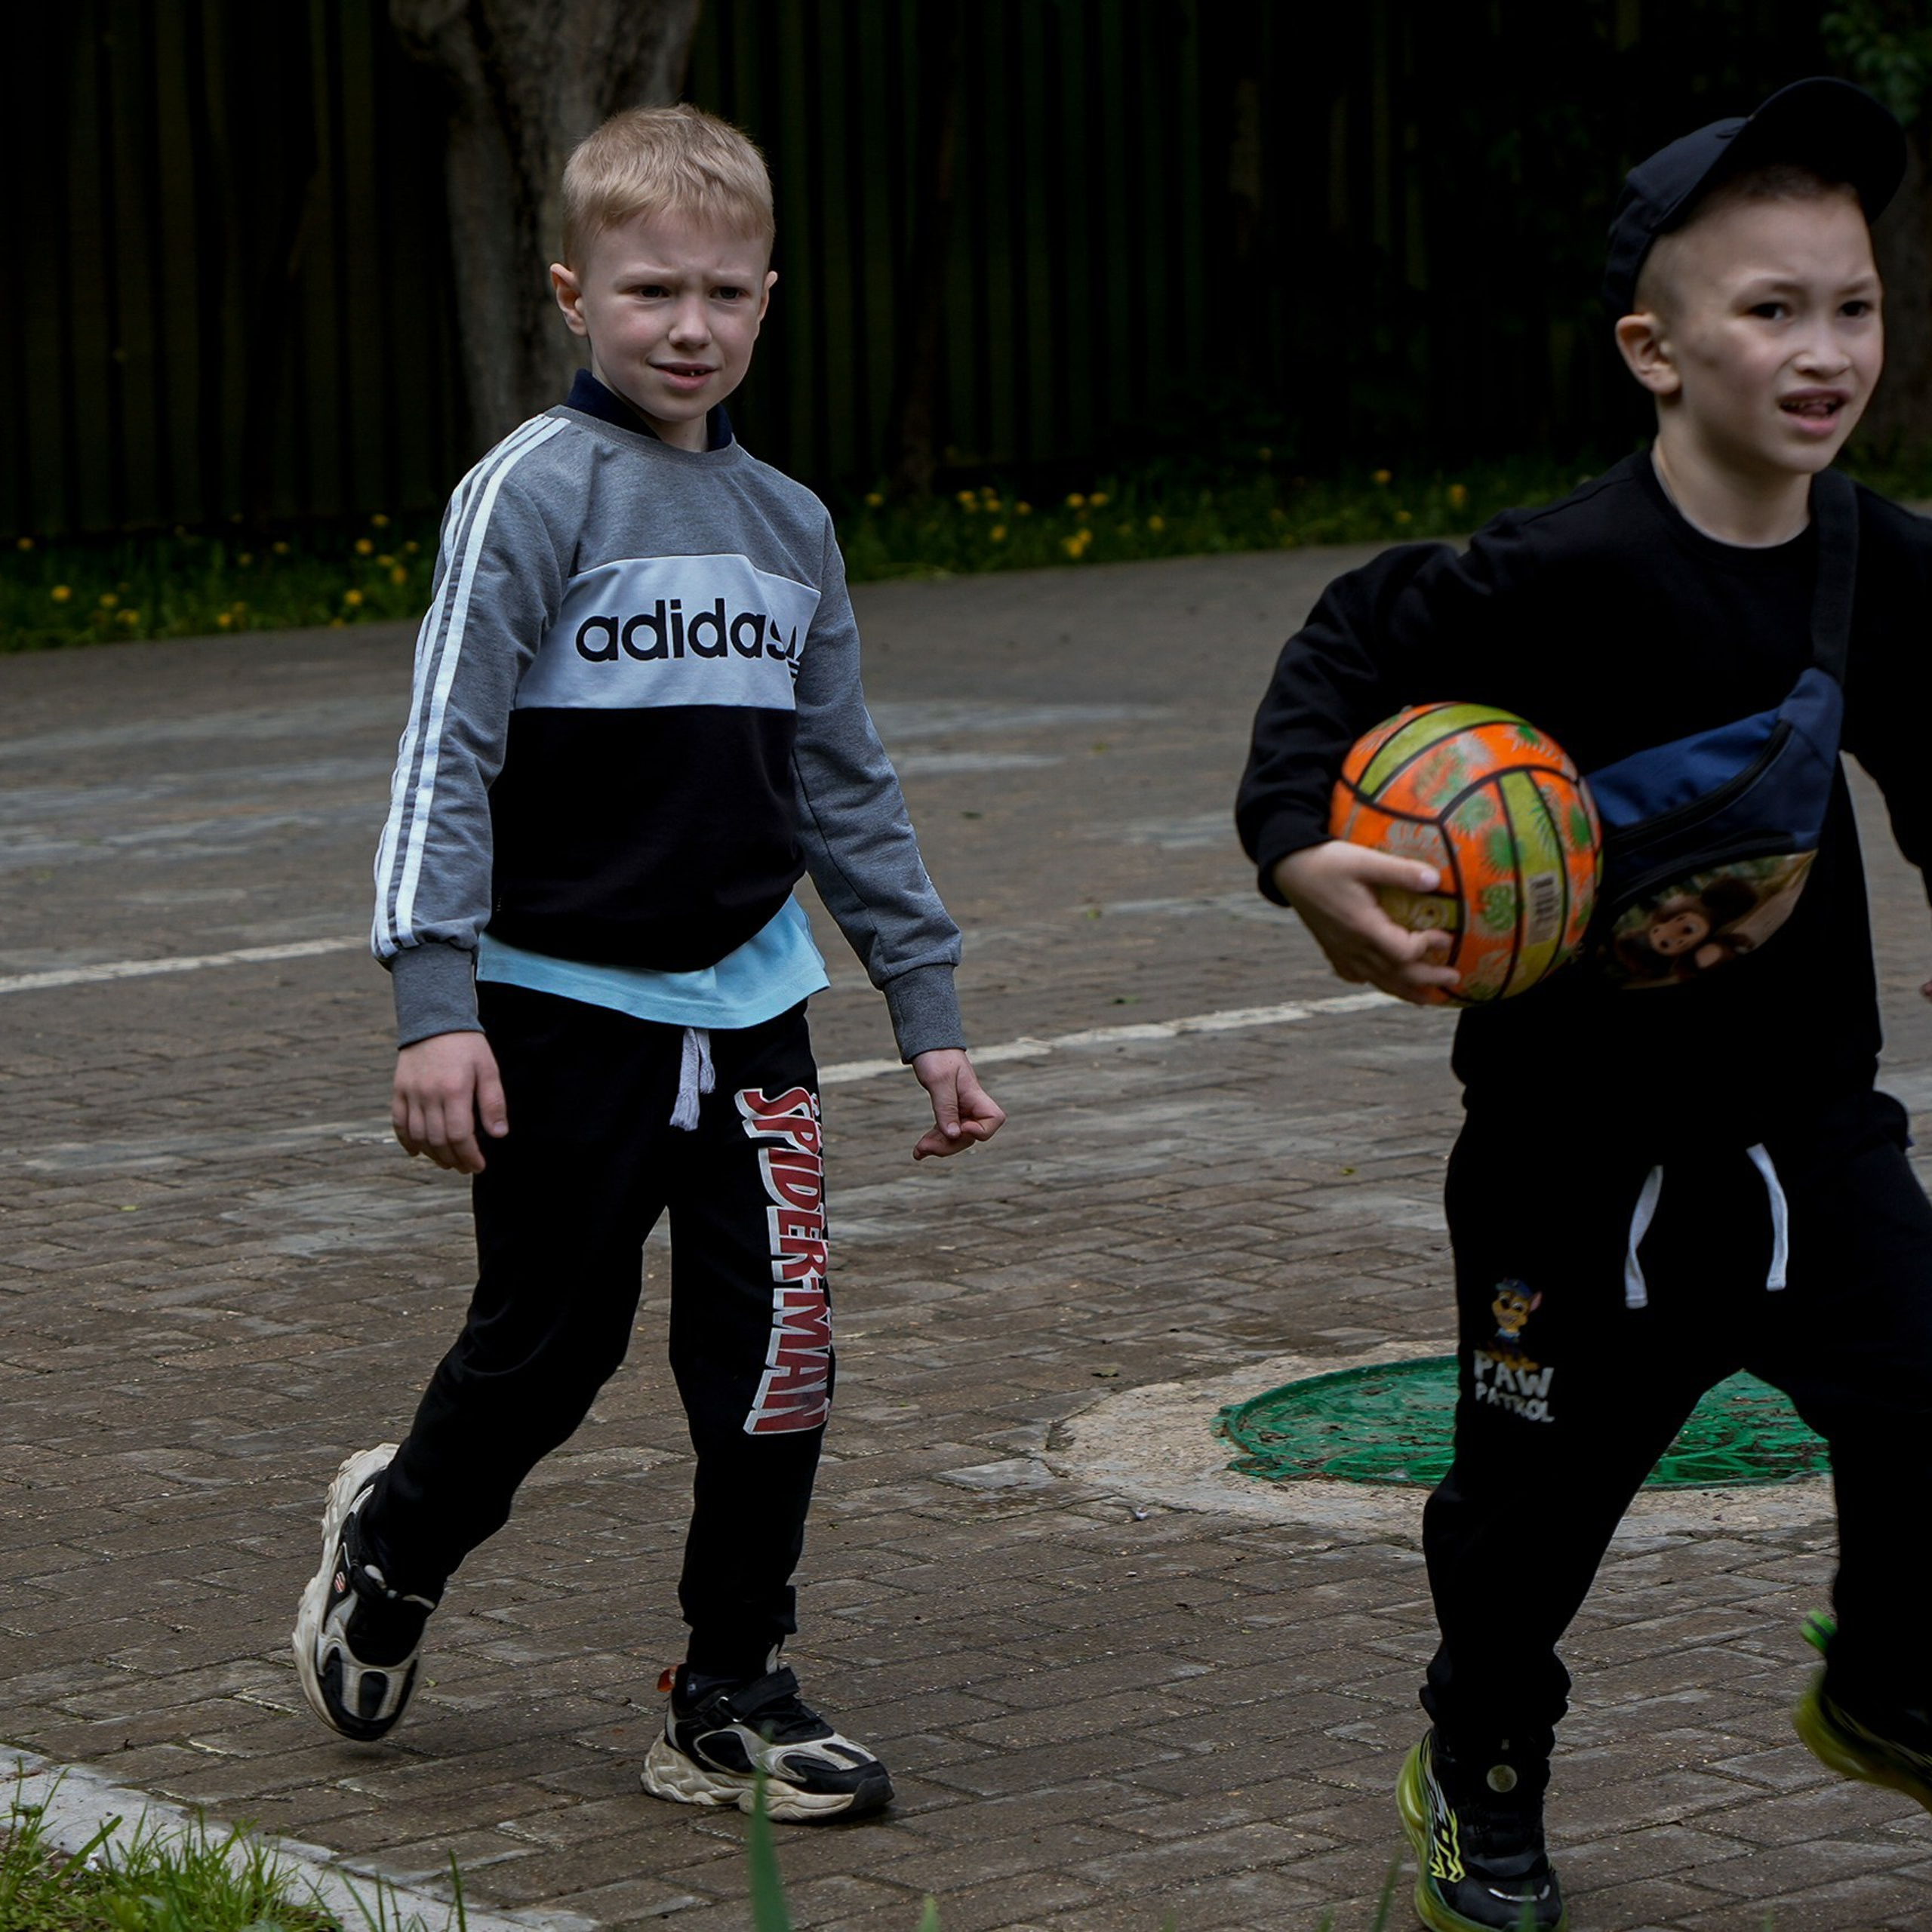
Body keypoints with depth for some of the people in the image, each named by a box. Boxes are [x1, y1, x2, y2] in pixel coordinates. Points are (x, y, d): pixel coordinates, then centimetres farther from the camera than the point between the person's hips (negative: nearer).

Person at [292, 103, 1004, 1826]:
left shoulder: (788, 525, 8)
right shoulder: (534, 493, -10)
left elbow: (845, 789, 15)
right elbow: (446, 753, -13)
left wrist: (927, 1008, 14)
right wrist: (435, 1002, -21)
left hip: (747, 1004, 5)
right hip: (560, 1007, -5)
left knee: (775, 1348, -1)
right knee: (551, 1346, 6)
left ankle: (733, 1700, 12)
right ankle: (397, 1541, 36)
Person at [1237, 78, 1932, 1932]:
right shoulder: (1571, 576, -20)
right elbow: (1352, 647, -13)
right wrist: (1302, 846, -26)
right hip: (1578, 1125, -3)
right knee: (1538, 1483, 11)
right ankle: (1482, 1771, 40)